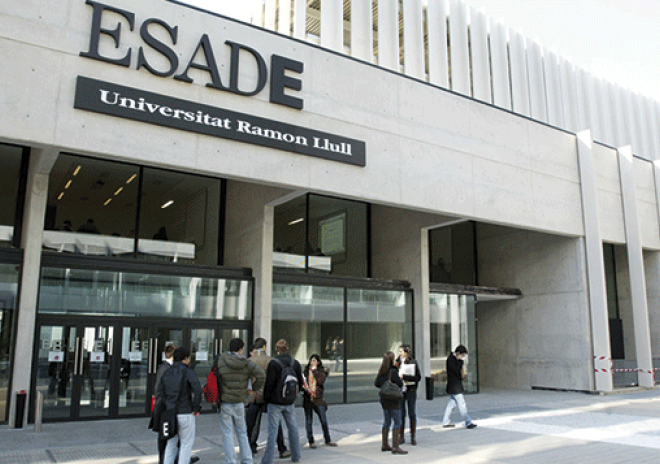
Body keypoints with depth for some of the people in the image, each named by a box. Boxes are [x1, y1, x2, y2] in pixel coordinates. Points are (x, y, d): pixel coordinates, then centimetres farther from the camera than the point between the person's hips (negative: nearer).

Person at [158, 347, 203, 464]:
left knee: (171, 442, 19)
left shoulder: (166, 372, 7)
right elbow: (197, 390, -22)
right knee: (187, 442, 8)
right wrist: (196, 409, -10)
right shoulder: (189, 372, -12)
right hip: (185, 413, -5)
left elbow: (161, 391, 13)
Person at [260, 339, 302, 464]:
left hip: (275, 402, -4)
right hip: (290, 402, 4)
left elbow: (269, 383, -13)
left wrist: (266, 398, -1)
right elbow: (300, 382, 9)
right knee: (293, 428, 16)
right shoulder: (295, 363, 2)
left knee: (272, 430, 0)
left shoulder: (273, 363, -14)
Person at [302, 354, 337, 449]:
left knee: (324, 420, 4)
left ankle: (328, 440, 19)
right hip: (308, 398, 1)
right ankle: (311, 442, 16)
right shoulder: (306, 371, 7)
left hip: (318, 398, -1)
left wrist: (315, 370, -12)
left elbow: (321, 381, -15)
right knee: (309, 421, 5)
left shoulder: (322, 371, 2)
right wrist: (304, 387, -9)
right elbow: (302, 382, 11)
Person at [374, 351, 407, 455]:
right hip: (393, 400, -8)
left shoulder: (381, 372, 3)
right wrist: (400, 378, 3)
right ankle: (395, 447, -5)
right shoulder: (393, 371, -18)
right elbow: (400, 384, -16)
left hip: (384, 399, 8)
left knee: (386, 422, 17)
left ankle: (385, 445, 25)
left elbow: (376, 384, 10)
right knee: (397, 422, -3)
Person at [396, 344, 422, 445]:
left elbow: (418, 377, -11)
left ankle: (413, 437, 13)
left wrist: (404, 376, -17)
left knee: (412, 414, 3)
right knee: (400, 414, 4)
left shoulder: (413, 362, -5)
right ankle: (401, 437, 14)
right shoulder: (397, 362, 5)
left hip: (410, 390, -2)